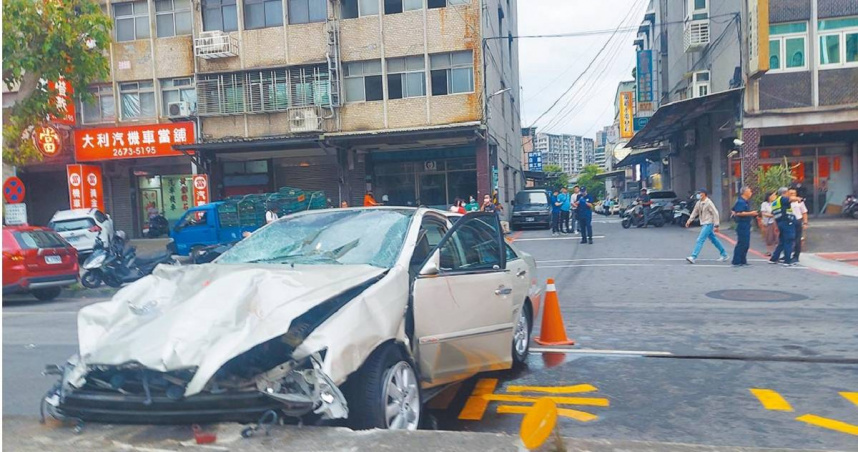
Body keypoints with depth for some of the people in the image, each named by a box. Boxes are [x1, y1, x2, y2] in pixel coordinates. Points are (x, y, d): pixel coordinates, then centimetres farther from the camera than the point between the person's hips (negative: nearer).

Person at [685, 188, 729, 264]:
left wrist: (716, 226, -16)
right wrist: (689, 220, 4)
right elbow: (695, 212, 16)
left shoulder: (709, 203, -15)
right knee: (713, 240, 17)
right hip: (703, 223, 9)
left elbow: (715, 214, -15)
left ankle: (693, 257, -16)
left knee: (700, 240, -13)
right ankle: (724, 254, 28)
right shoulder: (699, 203, 8)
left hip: (708, 224, -9)